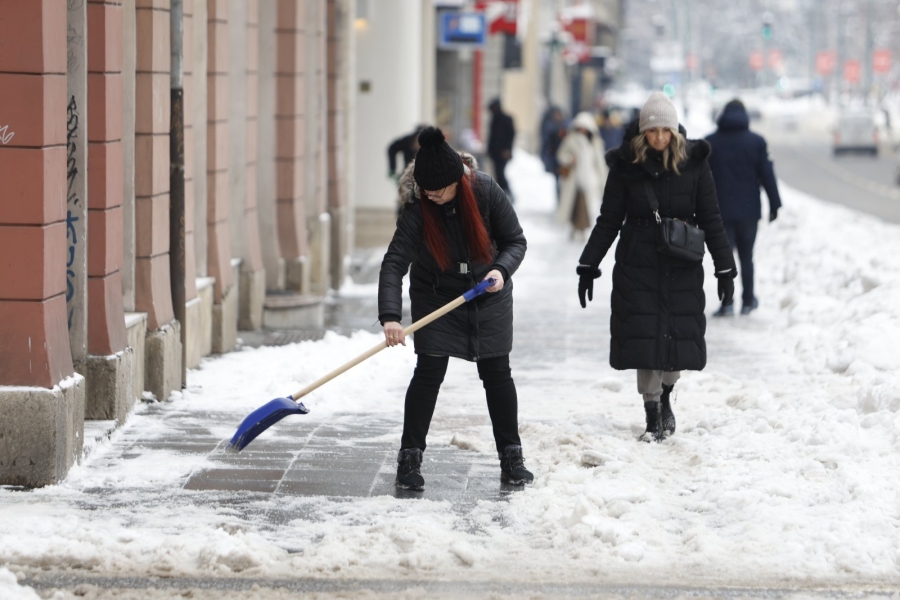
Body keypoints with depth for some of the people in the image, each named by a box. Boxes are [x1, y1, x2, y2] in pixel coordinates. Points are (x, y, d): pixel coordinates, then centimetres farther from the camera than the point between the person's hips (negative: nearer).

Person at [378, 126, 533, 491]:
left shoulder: (485, 192, -19)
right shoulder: (416, 208, -22)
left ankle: (511, 457, 16)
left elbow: (516, 241, -9)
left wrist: (501, 270, -30)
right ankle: (410, 458, 0)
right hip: (435, 297, -1)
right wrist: (389, 316, -42)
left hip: (488, 297, 1)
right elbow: (395, 262, -30)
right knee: (428, 373, -8)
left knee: (497, 374, 5)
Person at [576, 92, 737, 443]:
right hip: (637, 266, 0)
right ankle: (653, 418, 5)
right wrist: (588, 266, 4)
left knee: (679, 335, 0)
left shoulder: (693, 163, -1)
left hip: (682, 268, 0)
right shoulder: (627, 165, -2)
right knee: (644, 337, -5)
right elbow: (608, 221, 5)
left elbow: (710, 219, 4)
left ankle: (665, 397, 28)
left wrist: (725, 268, 2)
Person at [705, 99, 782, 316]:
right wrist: (774, 204, 4)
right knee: (746, 256, 13)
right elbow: (767, 174, -2)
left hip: (720, 210, -1)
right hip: (748, 209, 1)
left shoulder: (709, 143, 0)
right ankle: (748, 300, 18)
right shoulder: (756, 141, -1)